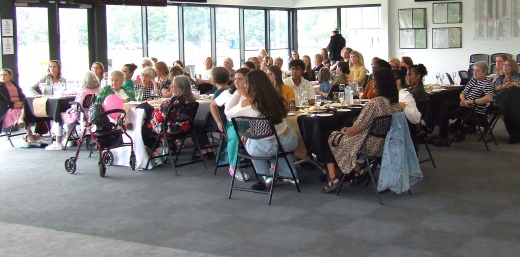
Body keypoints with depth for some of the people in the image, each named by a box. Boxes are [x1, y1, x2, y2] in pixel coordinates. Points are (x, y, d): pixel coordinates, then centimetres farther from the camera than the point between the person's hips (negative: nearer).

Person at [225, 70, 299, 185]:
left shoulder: (247, 103, -16)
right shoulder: (275, 97, -2)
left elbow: (227, 112, 2)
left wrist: (238, 92, 4)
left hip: (265, 147, -3)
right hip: (289, 142, 4)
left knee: (248, 141, 31)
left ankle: (266, 175, 29)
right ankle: (290, 175, 40)